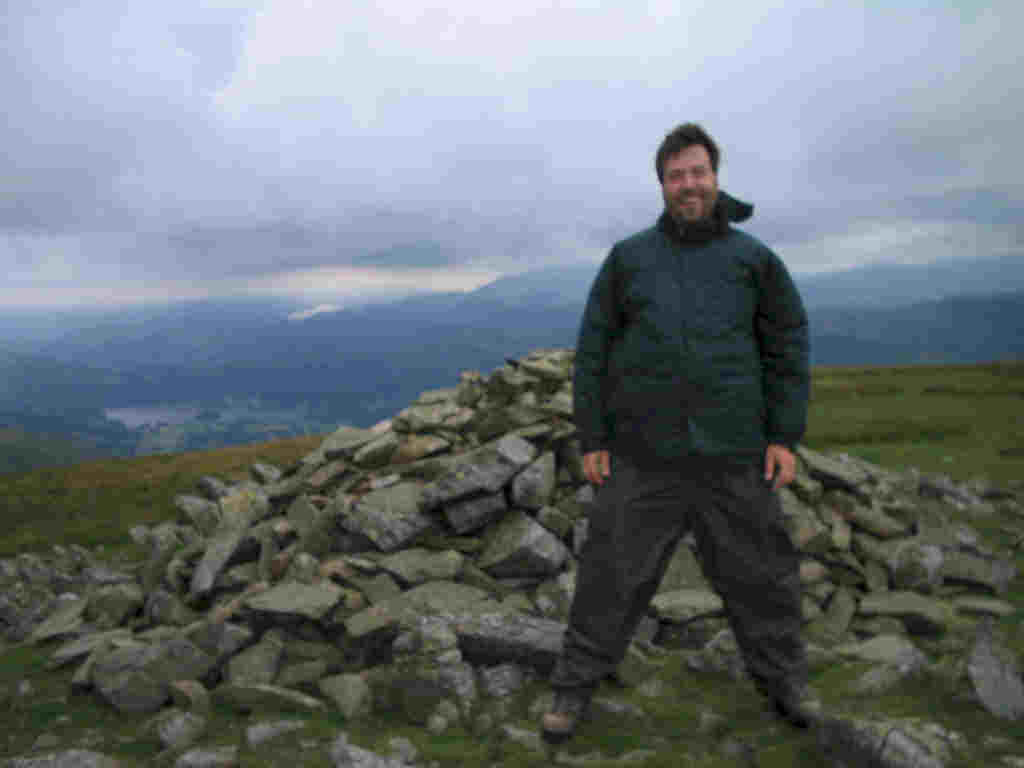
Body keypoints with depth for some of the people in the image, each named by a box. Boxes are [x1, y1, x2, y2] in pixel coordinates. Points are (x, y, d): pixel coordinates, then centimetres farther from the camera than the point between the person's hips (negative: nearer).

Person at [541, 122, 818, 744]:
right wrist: (591, 439, -2)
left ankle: (783, 676, 36)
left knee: (759, 572, 13)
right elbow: (593, 351, 3)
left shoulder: (753, 258, 5)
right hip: (643, 455, -1)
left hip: (734, 454, 1)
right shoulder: (628, 258, 3)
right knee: (613, 575, 5)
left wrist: (785, 436, -2)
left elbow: (789, 346, 5)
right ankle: (575, 686, 21)